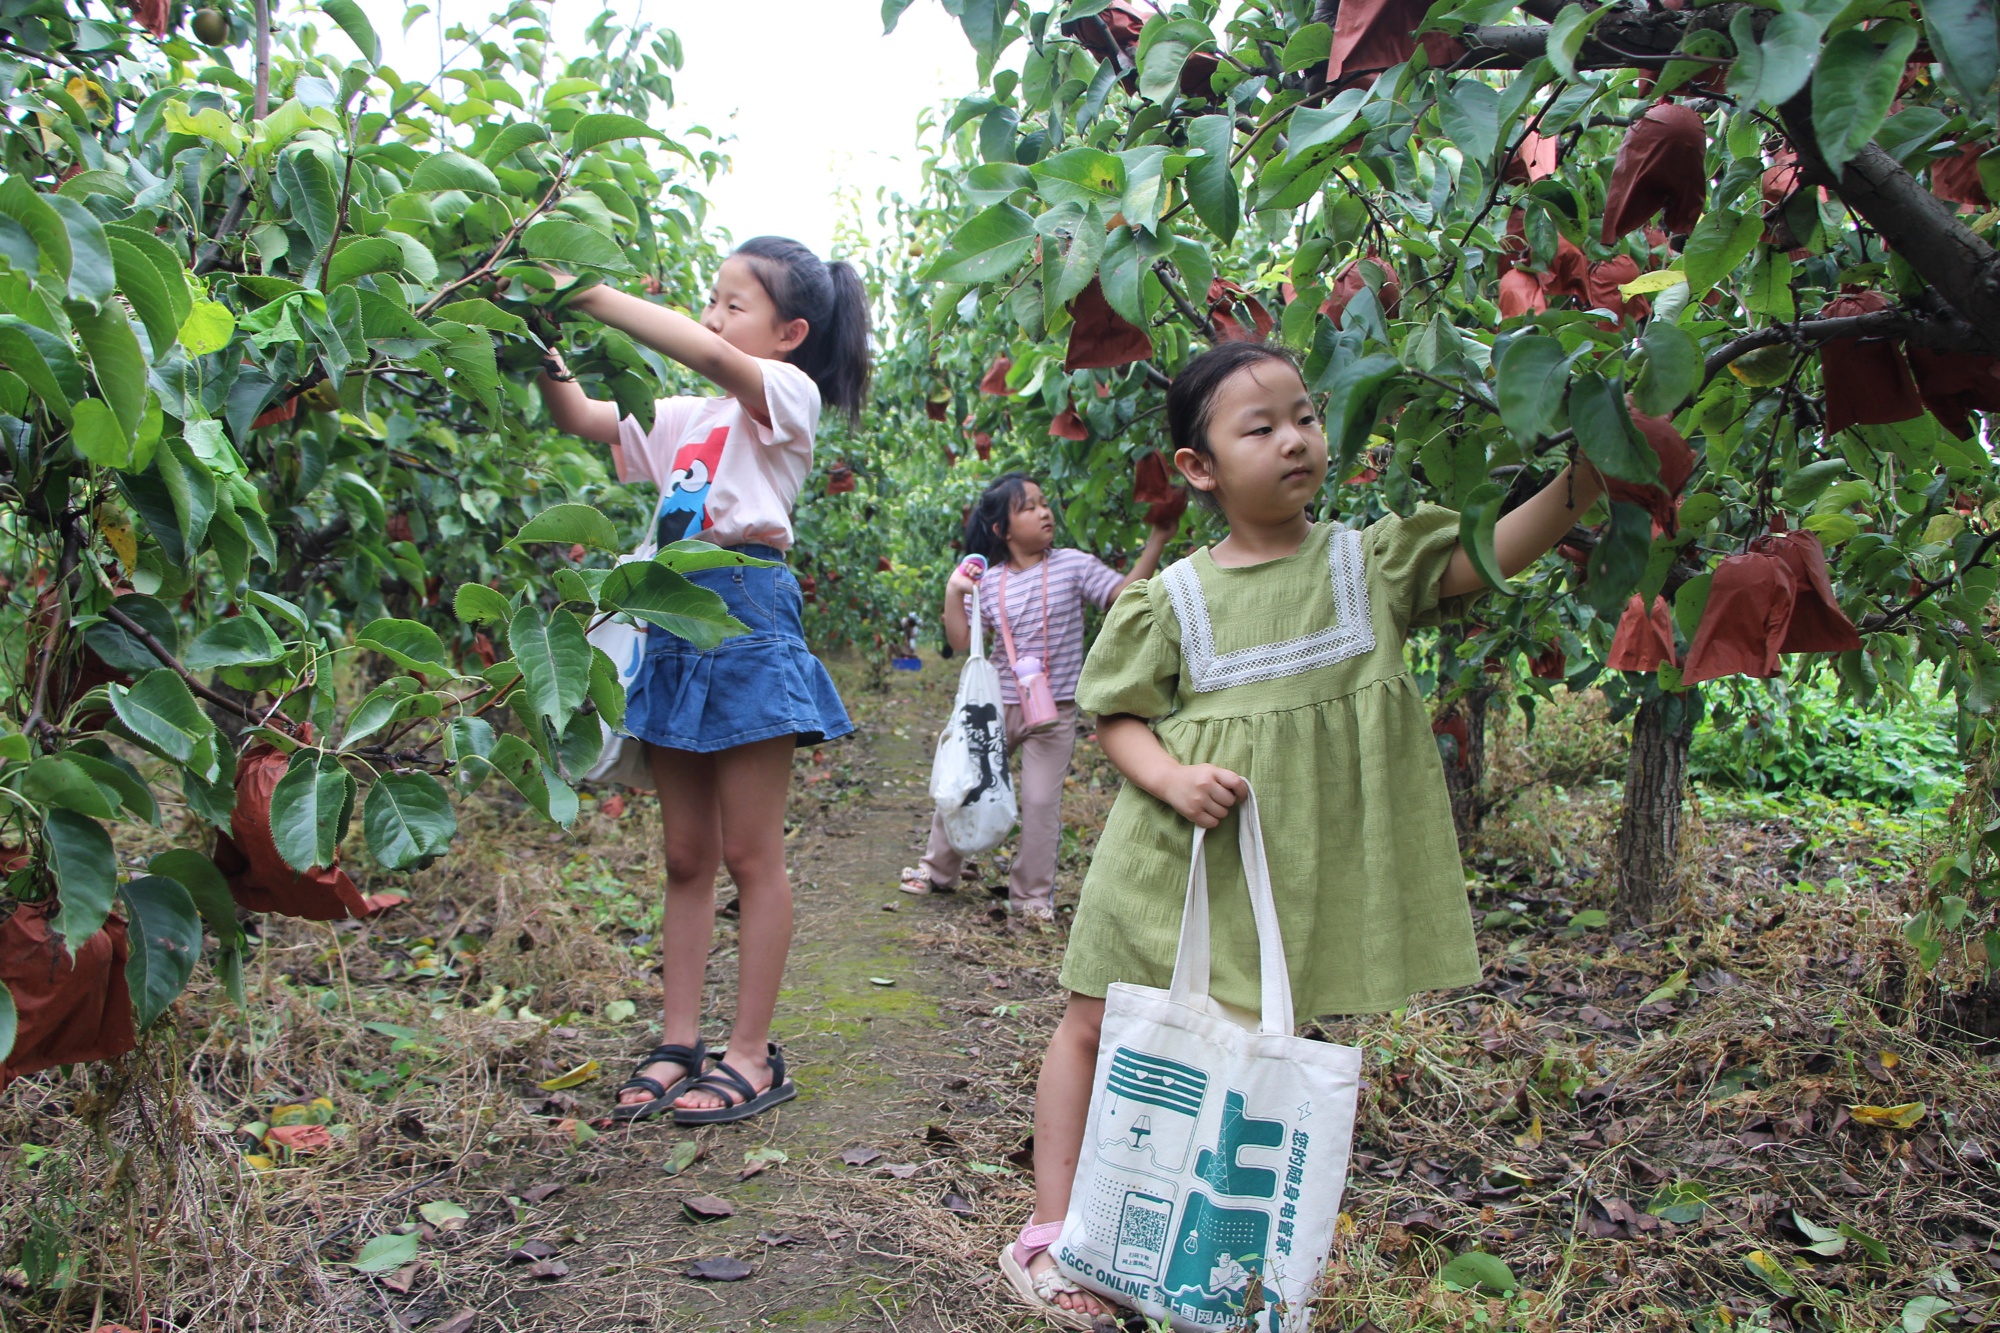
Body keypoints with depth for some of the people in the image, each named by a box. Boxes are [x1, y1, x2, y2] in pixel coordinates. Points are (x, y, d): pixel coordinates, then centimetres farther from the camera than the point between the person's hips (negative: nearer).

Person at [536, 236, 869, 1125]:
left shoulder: (787, 394, -3)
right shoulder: (687, 419, 18)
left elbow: (708, 356, -22)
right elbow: (581, 419, 16)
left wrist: (591, 295, -21)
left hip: (746, 623, -7)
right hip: (676, 626, 8)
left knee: (751, 854, 0)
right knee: (686, 856, 11)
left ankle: (751, 1054, 10)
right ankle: (679, 1044, 20)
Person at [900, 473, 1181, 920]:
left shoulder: (1073, 565, -6)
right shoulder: (988, 582, -1)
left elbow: (1127, 592, -14)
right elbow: (960, 642, -2)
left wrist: (1157, 539, -22)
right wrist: (953, 592, -14)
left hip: (1055, 710, -2)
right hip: (997, 705, 2)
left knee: (1041, 800, -2)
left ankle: (1033, 894, 14)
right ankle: (938, 869, 32)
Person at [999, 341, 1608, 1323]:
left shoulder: (1370, 563, 2)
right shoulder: (1172, 598, -1)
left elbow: (1491, 549, -11)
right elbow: (1116, 717, 3)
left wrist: (1582, 480, -27)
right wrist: (1171, 777, -17)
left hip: (1292, 871, 1)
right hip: (1171, 859, -1)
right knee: (1099, 1022, 4)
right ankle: (1051, 1231, 21)